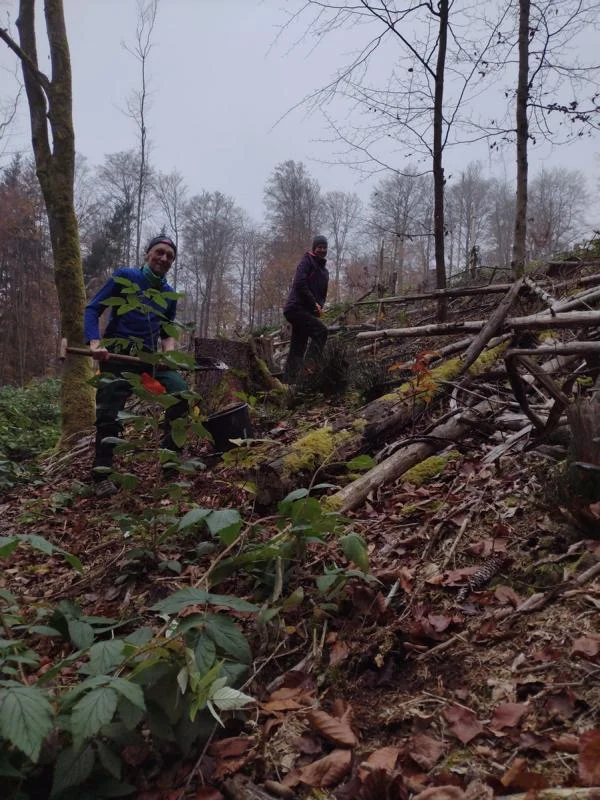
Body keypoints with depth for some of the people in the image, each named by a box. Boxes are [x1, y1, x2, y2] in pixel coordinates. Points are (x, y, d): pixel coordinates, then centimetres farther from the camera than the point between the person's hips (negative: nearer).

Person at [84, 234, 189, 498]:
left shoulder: (169, 295, 14)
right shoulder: (125, 276, 0)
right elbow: (92, 309, -3)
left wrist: (168, 351, -2)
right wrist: (95, 343, -20)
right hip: (117, 356, -4)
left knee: (182, 394, -12)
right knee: (108, 414, -8)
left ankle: (170, 453, 5)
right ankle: (101, 475, 4)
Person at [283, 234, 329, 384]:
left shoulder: (324, 270, 23)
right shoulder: (307, 261, -2)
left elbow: (323, 293, 26)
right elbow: (300, 284, -15)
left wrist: (320, 306, 4)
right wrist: (314, 303, -15)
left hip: (307, 311, 9)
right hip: (296, 307, -9)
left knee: (297, 349, 5)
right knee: (321, 331, -25)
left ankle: (288, 381, 7)